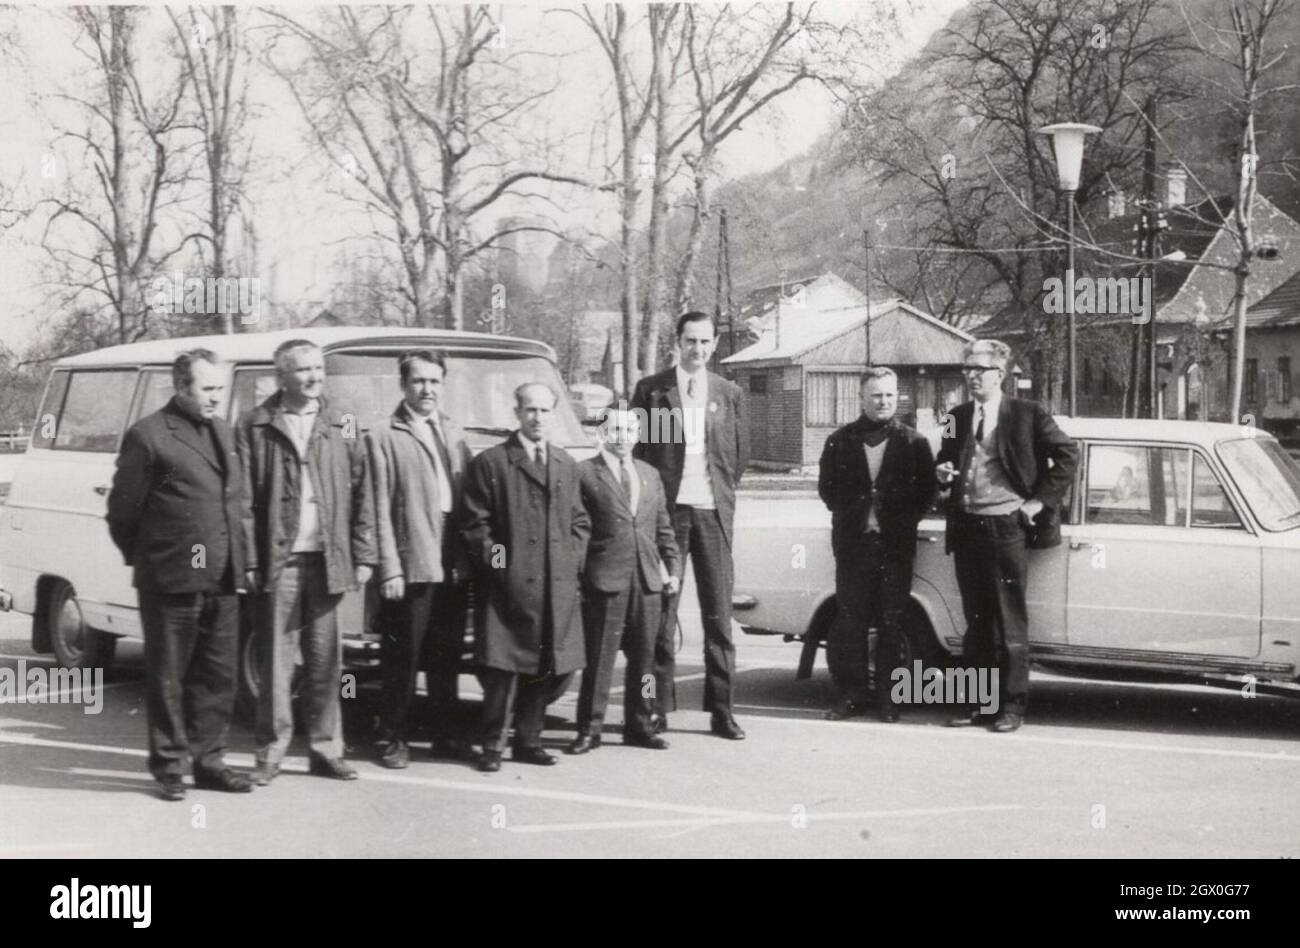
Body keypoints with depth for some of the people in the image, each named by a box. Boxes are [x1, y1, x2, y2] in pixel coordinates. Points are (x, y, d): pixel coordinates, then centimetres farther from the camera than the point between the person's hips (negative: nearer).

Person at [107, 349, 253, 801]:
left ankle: (208, 760, 20)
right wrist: (144, 559, 4)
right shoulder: (149, 436, -8)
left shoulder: (223, 433, 14)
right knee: (168, 676, 4)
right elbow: (122, 511, -5)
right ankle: (168, 767, 12)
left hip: (222, 581, 6)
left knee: (217, 676, 10)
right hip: (171, 581, -6)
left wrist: (237, 560, 13)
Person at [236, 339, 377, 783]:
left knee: (325, 660, 7)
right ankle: (271, 751, 9)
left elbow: (361, 494, 9)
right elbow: (242, 498, -3)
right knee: (276, 660, 2)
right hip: (278, 559, -3)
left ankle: (325, 748, 15)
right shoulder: (255, 426, 0)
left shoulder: (342, 425, 10)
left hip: (328, 559, 3)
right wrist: (249, 560, -9)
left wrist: (363, 555, 3)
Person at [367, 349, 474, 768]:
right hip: (411, 564, -5)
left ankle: (446, 734, 22)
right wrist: (389, 569, -12)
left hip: (453, 564, 5)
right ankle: (395, 738, 11)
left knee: (446, 655, 12)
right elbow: (381, 509, -7)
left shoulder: (454, 435, 16)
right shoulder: (383, 438, -1)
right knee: (403, 657, 1)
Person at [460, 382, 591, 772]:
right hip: (510, 585, -5)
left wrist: (572, 559, 8)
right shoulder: (490, 463, 0)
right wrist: (494, 558, -9)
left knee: (556, 668, 5)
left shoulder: (566, 464, 17)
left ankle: (528, 740, 18)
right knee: (504, 670, -6)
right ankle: (493, 746, 4)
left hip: (558, 587, 5)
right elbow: (474, 524, -1)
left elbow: (579, 521, 21)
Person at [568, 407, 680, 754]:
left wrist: (671, 567, 13)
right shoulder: (584, 473, -1)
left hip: (647, 578, 5)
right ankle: (590, 729, 5)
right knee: (599, 657, -2)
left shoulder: (650, 475, 16)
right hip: (604, 578, -5)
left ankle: (638, 725, 19)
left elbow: (663, 527, 19)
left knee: (643, 656, 9)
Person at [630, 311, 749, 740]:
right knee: (661, 612, 0)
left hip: (713, 511, 2)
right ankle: (658, 708, 4)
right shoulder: (651, 389, 4)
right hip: (666, 508, -2)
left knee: (718, 612, 2)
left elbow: (740, 453, 15)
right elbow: (638, 448, 5)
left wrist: (724, 494, 9)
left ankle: (721, 709, 6)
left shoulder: (729, 394, 10)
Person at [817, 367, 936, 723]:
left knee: (891, 623, 2)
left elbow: (925, 493, 4)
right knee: (850, 622, 2)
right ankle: (850, 695, 8)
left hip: (895, 546, -1)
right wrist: (856, 517, -2)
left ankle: (888, 697, 8)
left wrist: (899, 523, -4)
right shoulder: (840, 441, 8)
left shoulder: (913, 443, 4)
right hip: (852, 544, 1)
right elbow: (827, 488, 7)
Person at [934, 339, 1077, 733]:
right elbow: (946, 464, 23)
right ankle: (975, 702, 16)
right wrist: (943, 474, 0)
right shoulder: (958, 417, 12)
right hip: (966, 527, 5)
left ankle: (1012, 707, 3)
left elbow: (1067, 454, -2)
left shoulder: (1027, 413, -2)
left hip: (1006, 527, -5)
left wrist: (1040, 500, -6)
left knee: (1010, 623, -2)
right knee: (975, 621, 10)